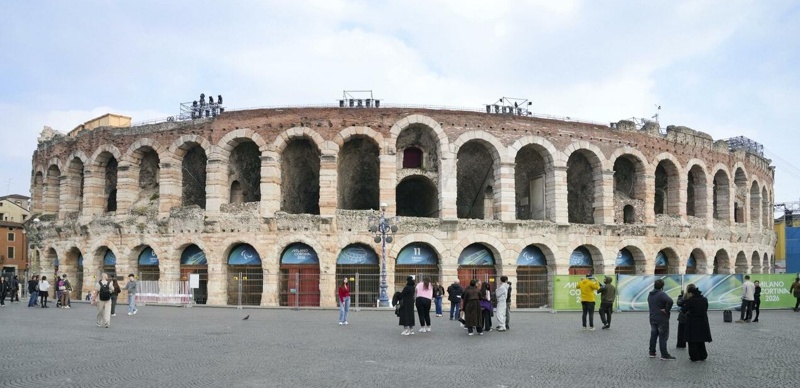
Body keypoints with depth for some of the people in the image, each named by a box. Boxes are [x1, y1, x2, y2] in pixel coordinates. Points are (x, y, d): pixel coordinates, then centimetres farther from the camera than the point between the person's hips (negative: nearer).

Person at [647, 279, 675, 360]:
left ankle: (652, 353, 18)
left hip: (652, 318, 7)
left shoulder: (650, 295, 9)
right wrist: (666, 310, -22)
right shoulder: (662, 294, -18)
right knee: (663, 337, -2)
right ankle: (664, 355, 1)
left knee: (653, 335, 14)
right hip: (662, 319, -7)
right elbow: (670, 301, -34)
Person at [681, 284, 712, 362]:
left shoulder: (690, 300, -17)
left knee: (693, 341, 6)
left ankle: (694, 357, 8)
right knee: (701, 340, 19)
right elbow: (706, 309, 10)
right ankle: (702, 356, 25)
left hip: (693, 323, -5)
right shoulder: (704, 299, 0)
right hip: (703, 322, 5)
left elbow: (683, 310, -11)